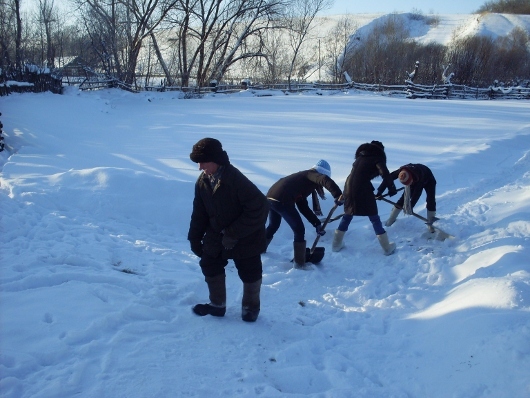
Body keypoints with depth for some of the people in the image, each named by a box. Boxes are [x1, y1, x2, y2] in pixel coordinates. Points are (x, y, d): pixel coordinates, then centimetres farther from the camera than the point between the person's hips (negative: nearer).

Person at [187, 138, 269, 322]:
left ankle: (250, 307, 31)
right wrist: (195, 238, 4)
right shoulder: (202, 182, -7)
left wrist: (233, 234, -26)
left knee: (249, 273, 8)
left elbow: (259, 208, -30)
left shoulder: (236, 180, -29)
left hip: (245, 239, -6)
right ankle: (217, 304, 32)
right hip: (216, 237, 6)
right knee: (209, 266, 13)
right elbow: (199, 213, 4)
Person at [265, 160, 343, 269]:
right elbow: (325, 180, -20)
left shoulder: (304, 178, 29)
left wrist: (317, 223, 23)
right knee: (299, 230, 4)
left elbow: (303, 206, 26)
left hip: (270, 197, 9)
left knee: (273, 226, 33)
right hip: (282, 201, -9)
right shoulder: (311, 174, 6)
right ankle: (300, 264, 11)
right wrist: (337, 195, -25)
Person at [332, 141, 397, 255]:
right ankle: (387, 248, 12)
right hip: (363, 189, -6)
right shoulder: (377, 158, 2)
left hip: (349, 187, 6)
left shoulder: (360, 156, 22)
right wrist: (392, 188, -3)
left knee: (347, 215, 22)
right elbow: (385, 174, -14)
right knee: (374, 218, 6)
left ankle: (336, 244, 28)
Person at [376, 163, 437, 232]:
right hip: (415, 180, 3)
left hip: (428, 180, -3)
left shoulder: (419, 175, -46)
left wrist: (411, 206, -36)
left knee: (431, 201, -16)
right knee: (404, 198, -5)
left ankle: (430, 224, -1)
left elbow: (417, 193, -39)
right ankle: (391, 219, 7)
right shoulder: (401, 172, -36)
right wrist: (379, 192, -22)